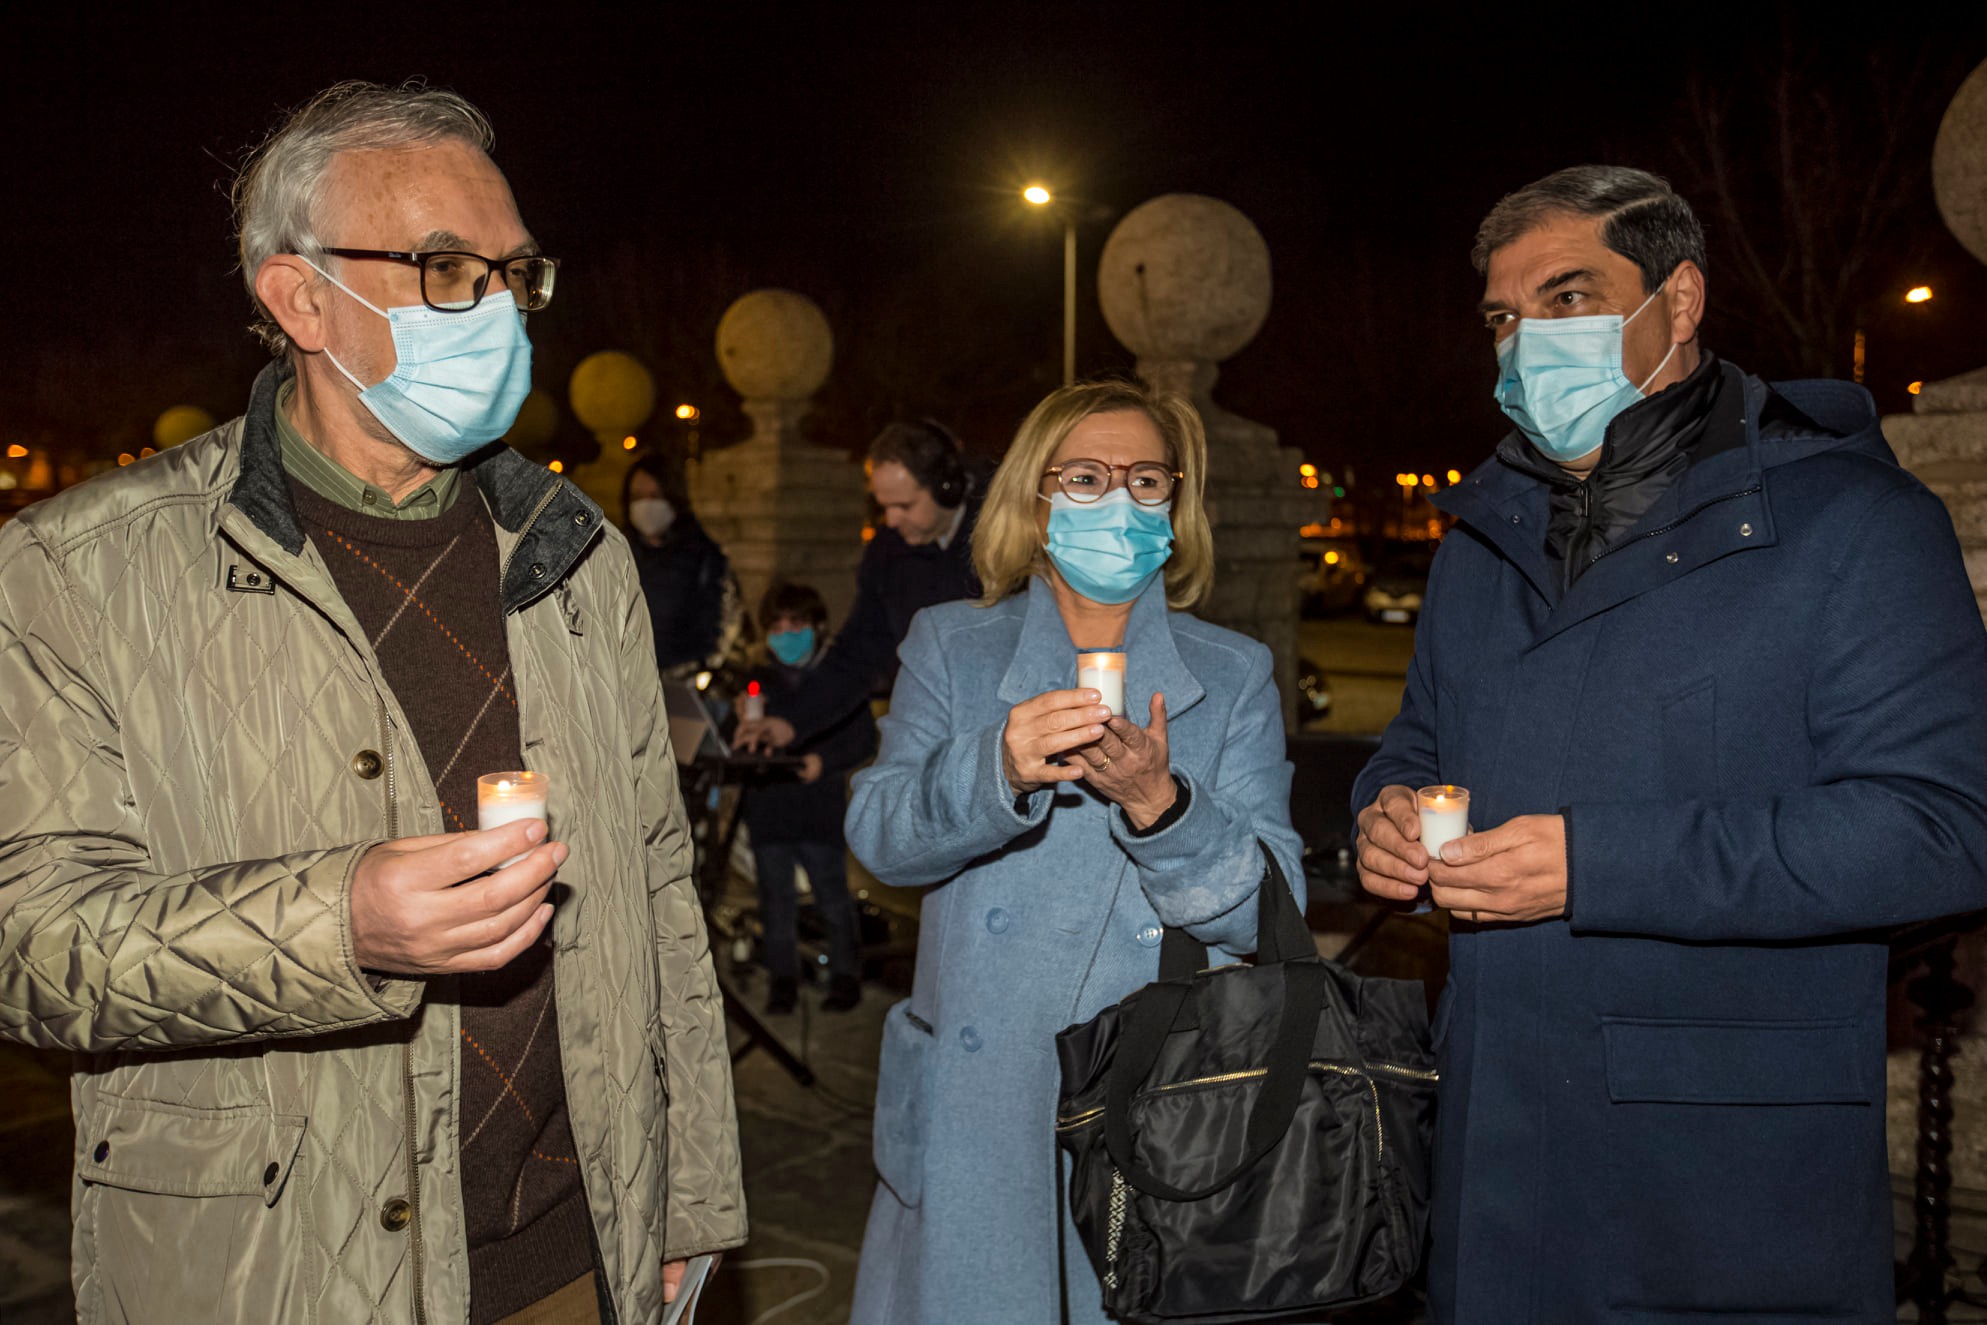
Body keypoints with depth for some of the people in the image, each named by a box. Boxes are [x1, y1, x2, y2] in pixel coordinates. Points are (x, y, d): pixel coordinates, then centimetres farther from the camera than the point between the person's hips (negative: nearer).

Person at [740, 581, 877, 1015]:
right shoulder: (759, 680, 13)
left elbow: (863, 739, 0)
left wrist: (824, 761, -13)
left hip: (820, 809, -3)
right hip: (767, 806, 4)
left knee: (832, 896, 1)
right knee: (775, 901, 9)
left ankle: (845, 975, 15)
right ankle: (782, 977, 21)